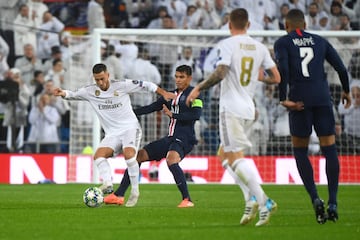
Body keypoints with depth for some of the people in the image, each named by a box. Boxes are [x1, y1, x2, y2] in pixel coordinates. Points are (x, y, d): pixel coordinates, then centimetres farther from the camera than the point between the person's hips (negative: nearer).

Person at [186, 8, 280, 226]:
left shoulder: (227, 44, -7)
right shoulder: (260, 48, 9)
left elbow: (220, 73, -19)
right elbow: (276, 78, 8)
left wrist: (198, 88, -7)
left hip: (231, 108, -7)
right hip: (249, 110, 7)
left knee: (235, 157, -9)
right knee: (225, 153, 19)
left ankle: (263, 201, -24)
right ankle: (253, 199, 3)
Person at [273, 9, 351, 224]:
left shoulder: (283, 43, 8)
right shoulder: (320, 41, 17)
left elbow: (283, 69, -10)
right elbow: (341, 67, 11)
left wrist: (283, 99, -9)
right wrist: (346, 91, 26)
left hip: (299, 100, -2)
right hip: (323, 98, 2)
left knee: (300, 151, 10)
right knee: (329, 149, 5)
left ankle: (315, 199, -7)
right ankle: (333, 203, -5)